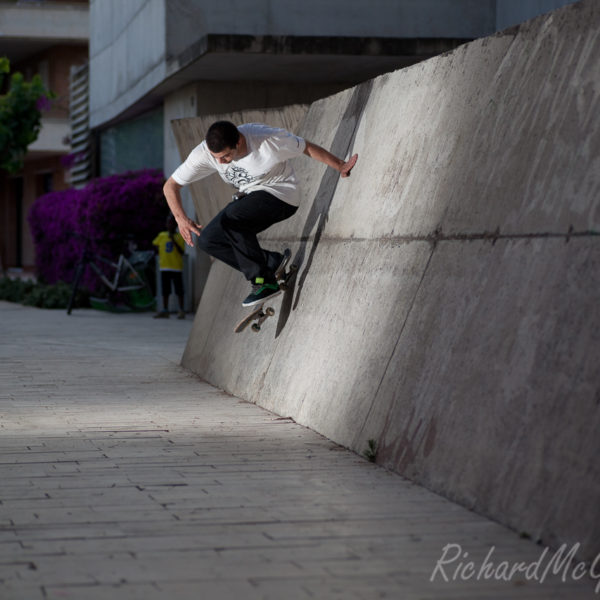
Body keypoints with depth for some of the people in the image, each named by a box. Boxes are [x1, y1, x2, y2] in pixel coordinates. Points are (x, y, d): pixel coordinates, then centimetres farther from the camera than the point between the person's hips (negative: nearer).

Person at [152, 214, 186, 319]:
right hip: (164, 267, 4)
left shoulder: (179, 237, -3)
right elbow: (154, 244, 20)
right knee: (165, 290, 7)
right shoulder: (161, 235, 8)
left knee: (179, 290, -2)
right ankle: (165, 311, 12)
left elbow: (182, 251, -11)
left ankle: (181, 311, 3)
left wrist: (174, 241, -18)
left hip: (176, 267, -4)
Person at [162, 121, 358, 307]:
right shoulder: (204, 153, -17)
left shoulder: (268, 140, -27)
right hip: (250, 197, 7)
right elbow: (170, 186, -12)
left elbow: (307, 148, -10)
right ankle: (272, 262, 0)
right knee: (208, 239, -8)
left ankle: (265, 282, -23)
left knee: (231, 218, -31)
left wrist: (340, 166, -8)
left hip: (281, 194, -6)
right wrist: (181, 218, -28)